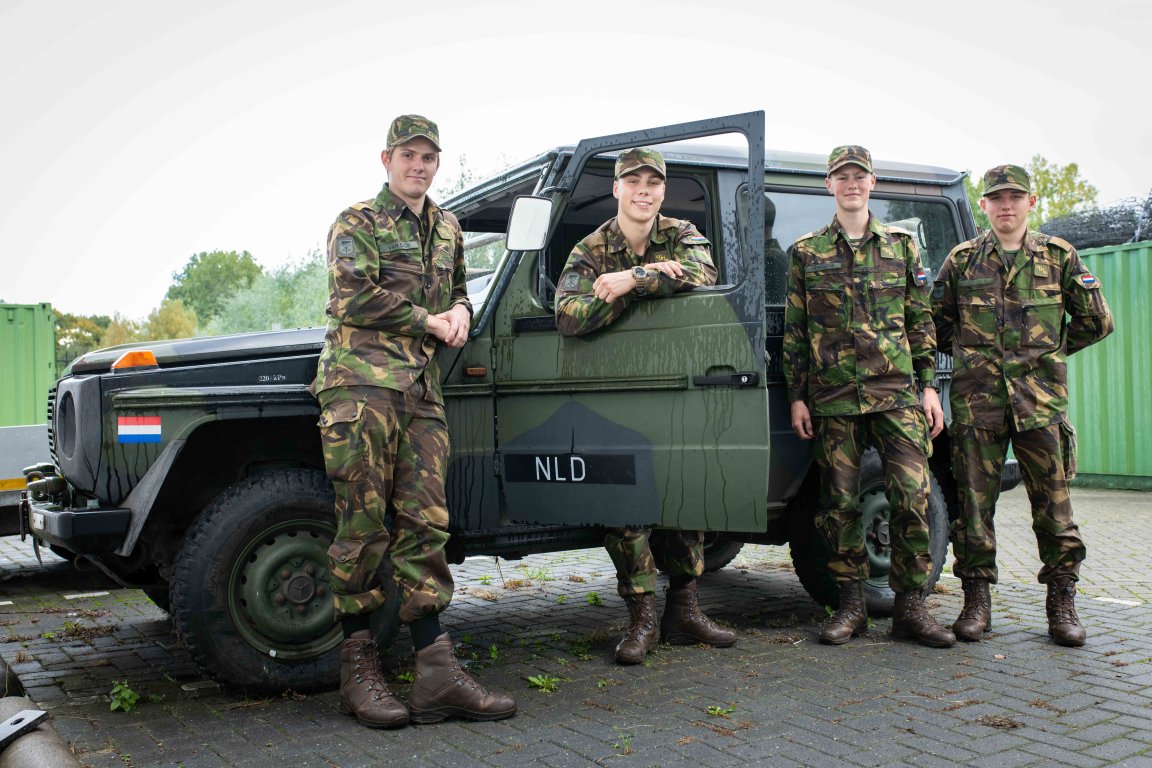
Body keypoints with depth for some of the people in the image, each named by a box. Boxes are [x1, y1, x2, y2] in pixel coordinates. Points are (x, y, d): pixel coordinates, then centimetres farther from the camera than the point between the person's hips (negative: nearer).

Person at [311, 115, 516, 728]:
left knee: (423, 523, 0)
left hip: (421, 388, 6)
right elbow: (354, 298, -10)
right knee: (364, 524, -6)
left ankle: (438, 676, -2)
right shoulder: (356, 223, 4)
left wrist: (460, 311, 9)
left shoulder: (446, 228, 23)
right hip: (361, 383, -5)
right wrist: (429, 321, -4)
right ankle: (358, 668, 2)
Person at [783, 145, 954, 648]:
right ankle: (851, 606, 13)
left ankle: (910, 606, 4)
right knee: (840, 502, 2)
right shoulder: (806, 253, 8)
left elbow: (921, 323, 11)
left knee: (912, 497, -6)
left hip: (897, 393, 0)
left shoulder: (901, 246, 11)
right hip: (833, 397, 0)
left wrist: (929, 386, 3)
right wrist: (797, 397, 2)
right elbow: (794, 331, 7)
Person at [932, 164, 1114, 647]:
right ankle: (977, 600, 10)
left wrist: (1048, 350, 11)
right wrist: (972, 353, 9)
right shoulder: (962, 260, 9)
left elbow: (1096, 321, 13)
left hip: (1041, 396, 0)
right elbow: (935, 323, 17)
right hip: (977, 396, 0)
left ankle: (1062, 601, 12)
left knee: (1053, 500, 1)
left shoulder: (1059, 257, 8)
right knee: (975, 499, 1)